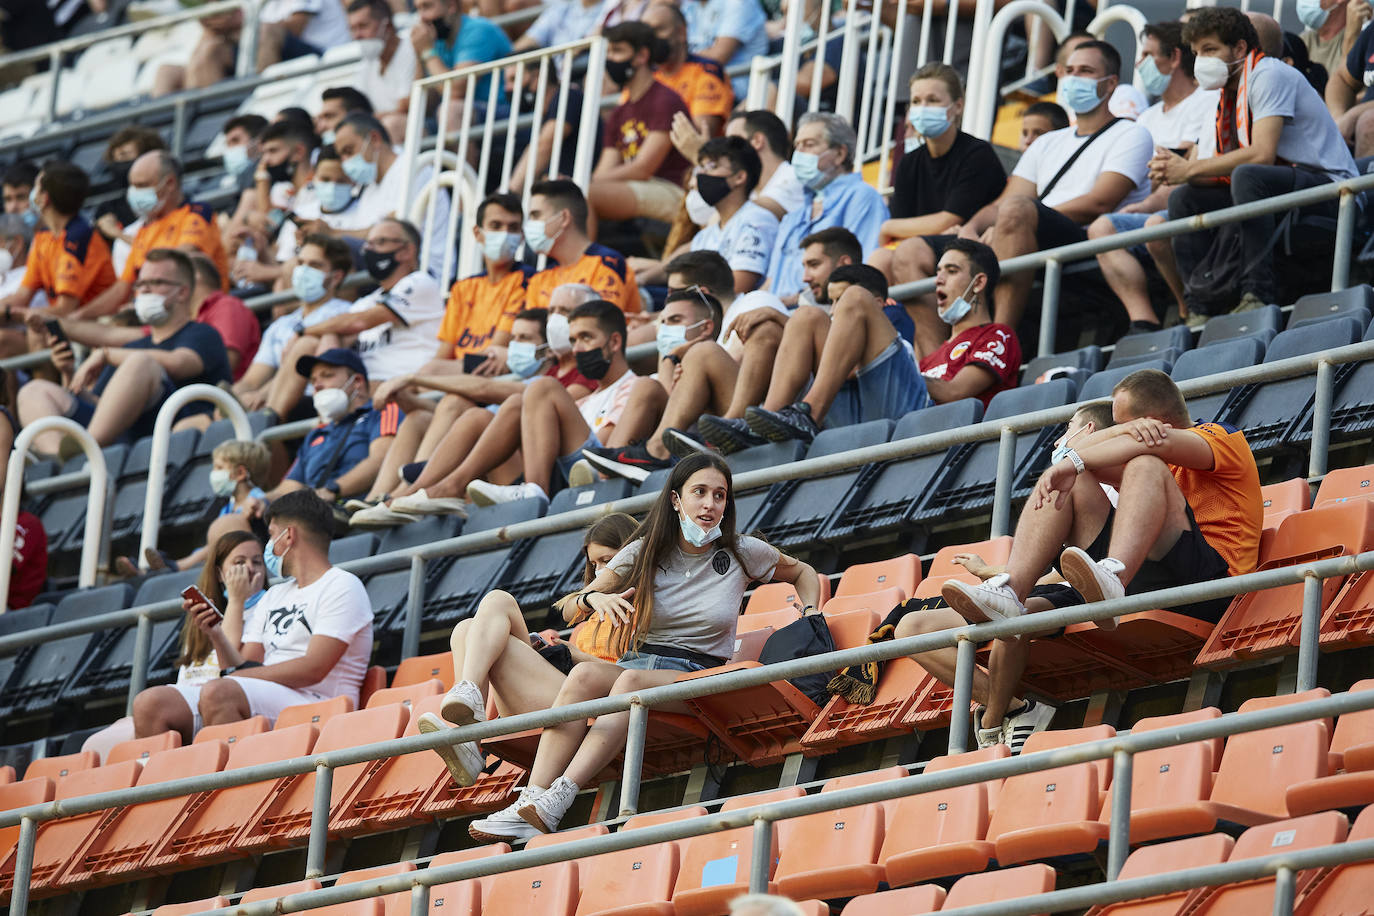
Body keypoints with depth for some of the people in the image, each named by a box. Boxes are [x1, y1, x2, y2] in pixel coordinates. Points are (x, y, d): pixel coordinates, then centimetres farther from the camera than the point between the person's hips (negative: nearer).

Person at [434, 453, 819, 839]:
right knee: (585, 673, -33)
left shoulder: (743, 554, 5)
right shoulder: (644, 553, 7)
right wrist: (594, 598, -14)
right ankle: (529, 805, -45)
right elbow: (572, 611, 9)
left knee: (632, 680, -37)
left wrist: (811, 617, 5)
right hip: (638, 660, 2)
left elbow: (801, 573, 24)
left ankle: (556, 803, -50)